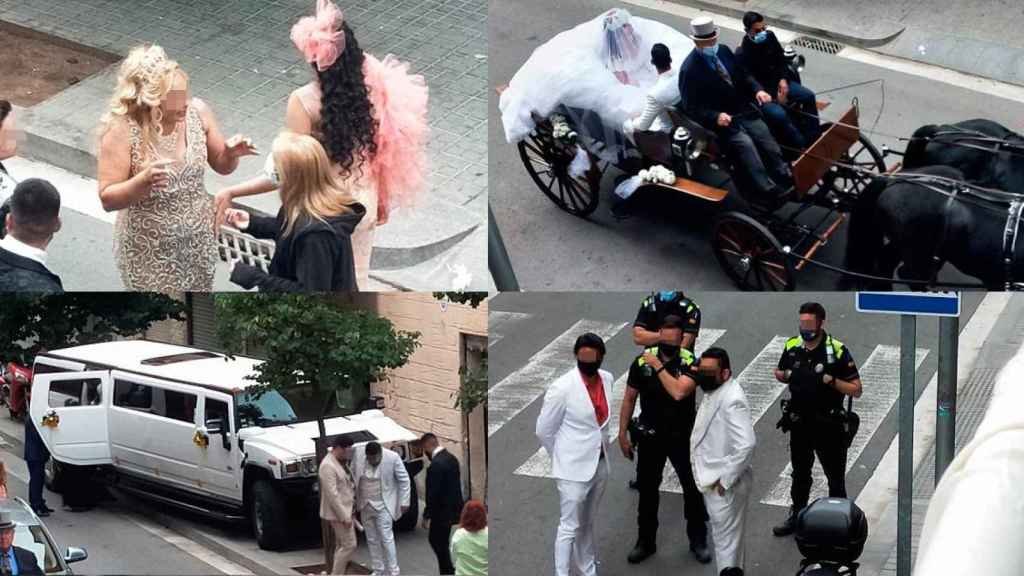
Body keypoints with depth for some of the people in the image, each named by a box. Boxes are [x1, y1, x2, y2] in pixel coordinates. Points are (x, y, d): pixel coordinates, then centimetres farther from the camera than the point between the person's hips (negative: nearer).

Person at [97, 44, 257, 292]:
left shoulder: (197, 111, -12)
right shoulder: (122, 130, -23)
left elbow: (221, 166, 4)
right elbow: (107, 199, -19)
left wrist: (231, 153, -19)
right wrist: (144, 181, -37)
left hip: (198, 240, 4)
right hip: (149, 250, -4)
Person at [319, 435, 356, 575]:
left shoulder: (341, 462, 10)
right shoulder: (328, 466, -21)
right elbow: (332, 495, -23)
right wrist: (344, 517, -22)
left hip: (346, 511, 10)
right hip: (338, 513, -10)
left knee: (341, 546, 13)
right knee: (349, 545, -8)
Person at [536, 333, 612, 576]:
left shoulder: (607, 379, -2)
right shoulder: (562, 388, -21)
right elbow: (544, 431, -10)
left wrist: (601, 450, 14)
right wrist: (564, 458, 1)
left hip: (600, 464, 6)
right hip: (574, 468, -6)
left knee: (587, 524, 21)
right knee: (570, 527, 1)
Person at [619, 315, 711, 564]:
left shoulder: (690, 363, -17)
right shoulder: (642, 361, -10)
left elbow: (678, 392, -34)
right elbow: (629, 398, 0)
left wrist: (658, 366, -27)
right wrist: (622, 434, 2)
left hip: (682, 437, -2)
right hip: (650, 437, 2)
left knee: (693, 488, 9)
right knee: (647, 490, 13)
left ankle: (698, 540, 28)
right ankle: (646, 541, 28)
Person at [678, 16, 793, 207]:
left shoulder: (724, 51, 2)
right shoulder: (689, 70, -15)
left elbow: (743, 75, 15)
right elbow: (692, 107, -11)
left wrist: (757, 90, -5)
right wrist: (716, 117, -26)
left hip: (744, 110, 6)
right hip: (723, 119, -6)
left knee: (770, 146, -12)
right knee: (745, 144, -27)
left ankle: (787, 181, -12)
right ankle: (769, 192, -28)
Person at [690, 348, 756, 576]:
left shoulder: (732, 400, -24)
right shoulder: (712, 392, 7)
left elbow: (746, 445, -31)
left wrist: (726, 479, -25)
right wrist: (708, 475, 14)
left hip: (724, 484, -10)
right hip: (712, 480, 10)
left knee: (726, 540, 0)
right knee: (725, 536, 22)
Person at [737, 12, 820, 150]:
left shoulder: (769, 36, -5)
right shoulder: (742, 54, -24)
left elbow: (781, 59, 10)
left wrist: (783, 80, -7)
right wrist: (774, 95, -20)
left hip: (778, 82, 7)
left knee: (809, 96, -7)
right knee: (779, 114, -30)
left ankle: (814, 136, 2)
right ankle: (802, 145, -17)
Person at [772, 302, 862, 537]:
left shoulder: (837, 351, -16)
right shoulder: (792, 347, -2)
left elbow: (856, 390, -13)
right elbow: (779, 373, 15)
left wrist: (829, 379, -26)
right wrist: (788, 375, -8)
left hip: (828, 423, -5)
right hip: (799, 422, 5)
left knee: (835, 475, 6)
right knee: (800, 473, 21)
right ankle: (796, 516, 37)